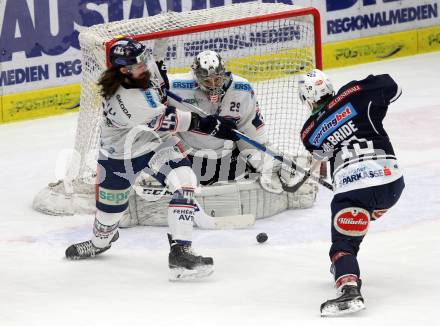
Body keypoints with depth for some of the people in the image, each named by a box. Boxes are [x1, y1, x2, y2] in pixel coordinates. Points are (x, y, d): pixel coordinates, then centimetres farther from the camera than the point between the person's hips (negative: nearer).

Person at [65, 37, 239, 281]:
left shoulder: (148, 68, -17)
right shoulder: (121, 101, -37)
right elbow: (165, 121, -34)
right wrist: (207, 124, -34)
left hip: (158, 142, 5)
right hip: (121, 153, -5)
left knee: (183, 181, -19)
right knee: (111, 205, 13)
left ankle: (180, 251, -22)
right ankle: (100, 241, 50)